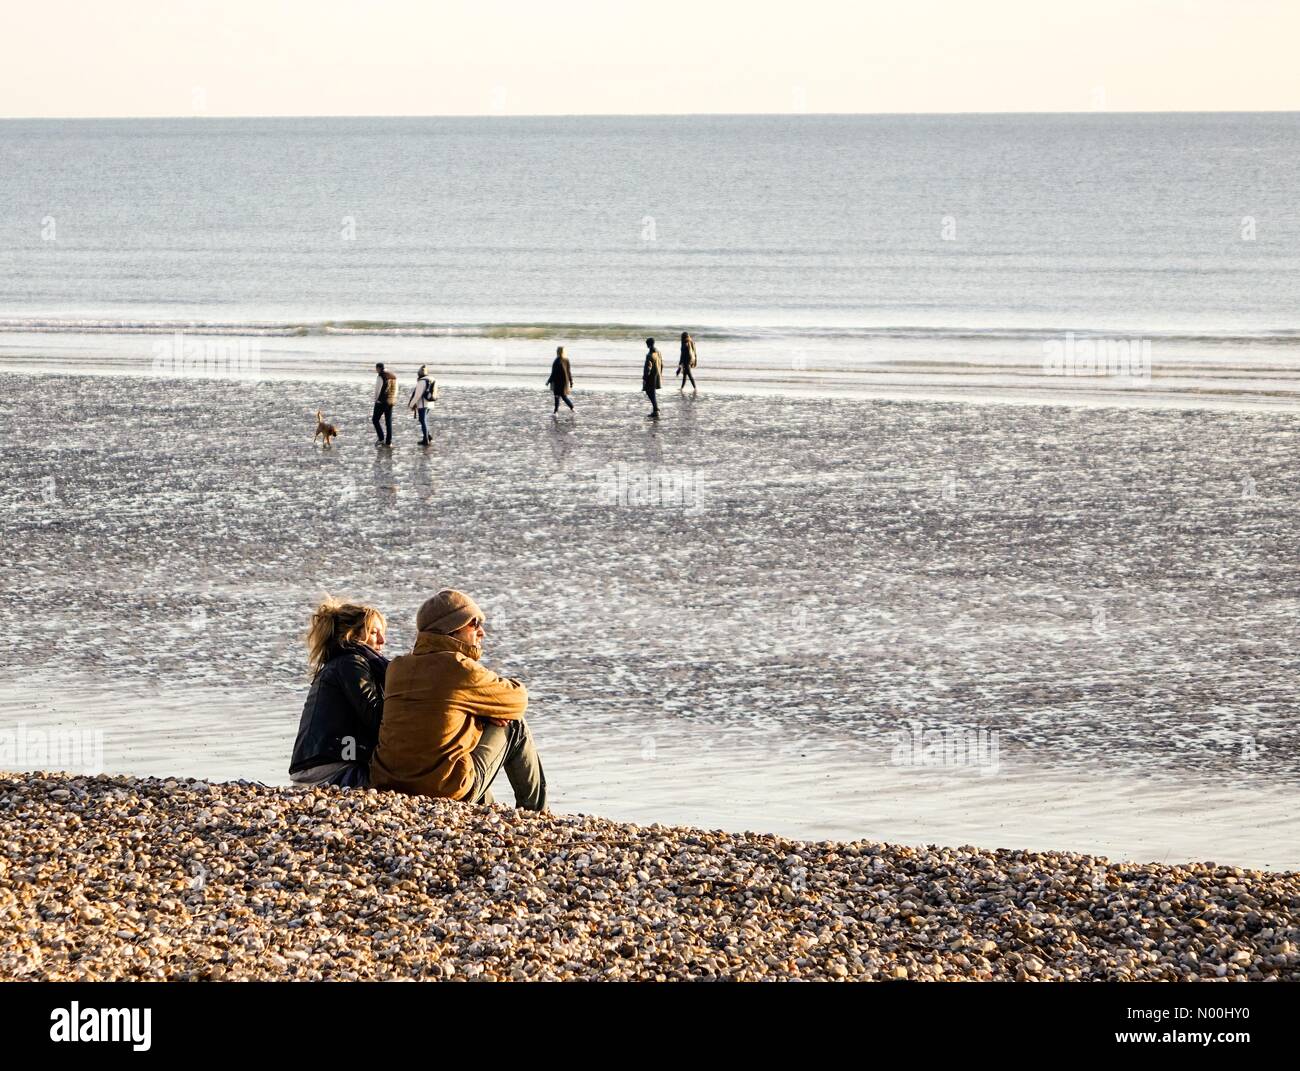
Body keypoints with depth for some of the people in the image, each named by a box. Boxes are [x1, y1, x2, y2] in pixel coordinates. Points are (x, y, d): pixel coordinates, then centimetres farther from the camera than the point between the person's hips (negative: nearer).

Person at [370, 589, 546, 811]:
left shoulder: (397, 667, 7)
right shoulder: (459, 668, -12)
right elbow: (518, 699, 2)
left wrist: (482, 713, 7)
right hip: (445, 790, -7)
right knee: (515, 727, 13)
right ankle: (536, 815, 29)